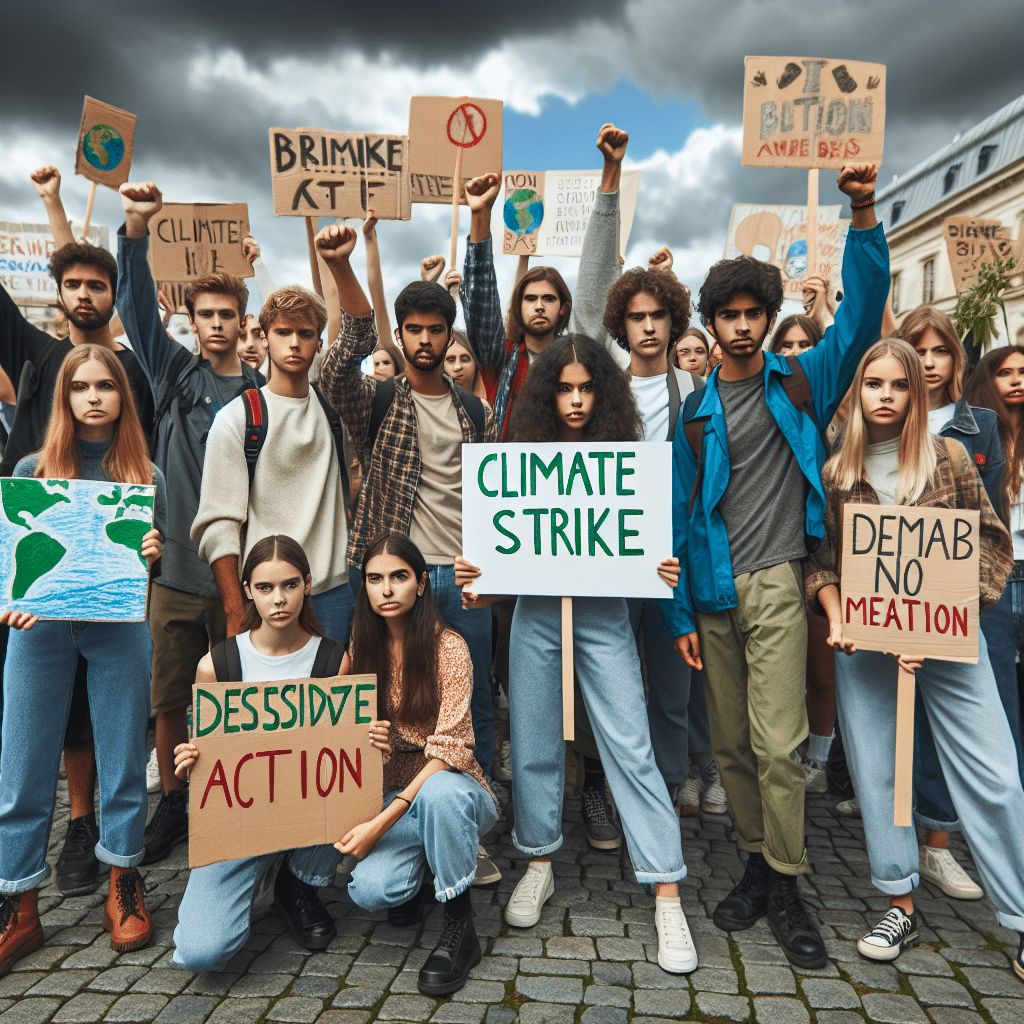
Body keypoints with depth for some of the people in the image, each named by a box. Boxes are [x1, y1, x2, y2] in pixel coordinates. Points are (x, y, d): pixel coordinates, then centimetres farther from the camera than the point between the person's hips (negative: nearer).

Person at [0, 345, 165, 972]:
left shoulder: (146, 477, 7)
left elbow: (154, 558, 9)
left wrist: (153, 554, -14)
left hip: (120, 626, 0)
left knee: (123, 760, 6)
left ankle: (125, 888, 24)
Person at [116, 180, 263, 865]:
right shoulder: (175, 373, 8)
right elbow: (136, 303, -1)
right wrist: (137, 227, -15)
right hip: (175, 564, 2)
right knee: (170, 697, 10)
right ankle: (174, 806, 28)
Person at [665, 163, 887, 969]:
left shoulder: (801, 385, 7)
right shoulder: (693, 412, 7)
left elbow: (862, 318, -4)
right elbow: (680, 513, 6)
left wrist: (864, 219, -17)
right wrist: (681, 613, 2)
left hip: (776, 586, -2)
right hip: (713, 594, 3)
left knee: (778, 744, -6)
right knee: (732, 745, 10)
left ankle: (787, 891, 12)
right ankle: (758, 867, 28)